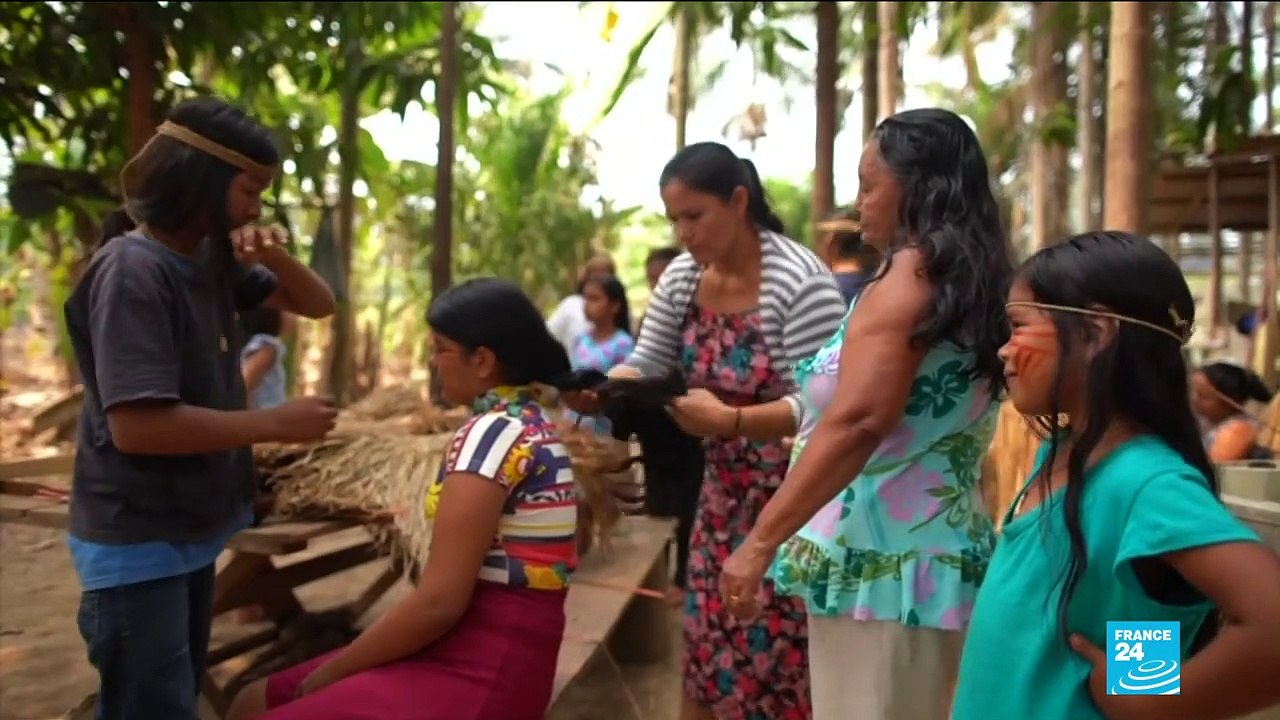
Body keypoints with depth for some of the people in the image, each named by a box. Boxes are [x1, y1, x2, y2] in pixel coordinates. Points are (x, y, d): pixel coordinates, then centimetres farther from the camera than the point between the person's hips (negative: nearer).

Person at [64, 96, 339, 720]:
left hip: (192, 527, 9)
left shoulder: (212, 260, 3)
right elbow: (136, 426, -29)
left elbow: (318, 305, 10)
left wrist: (274, 259, -11)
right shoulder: (131, 271, -22)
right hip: (138, 541, -9)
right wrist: (278, 423, -23)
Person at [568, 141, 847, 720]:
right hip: (721, 494, 7)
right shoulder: (681, 278, 1)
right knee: (707, 643, 14)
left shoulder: (800, 281, -20)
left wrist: (727, 419, -32)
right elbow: (645, 364, 6)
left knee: (778, 659, 2)